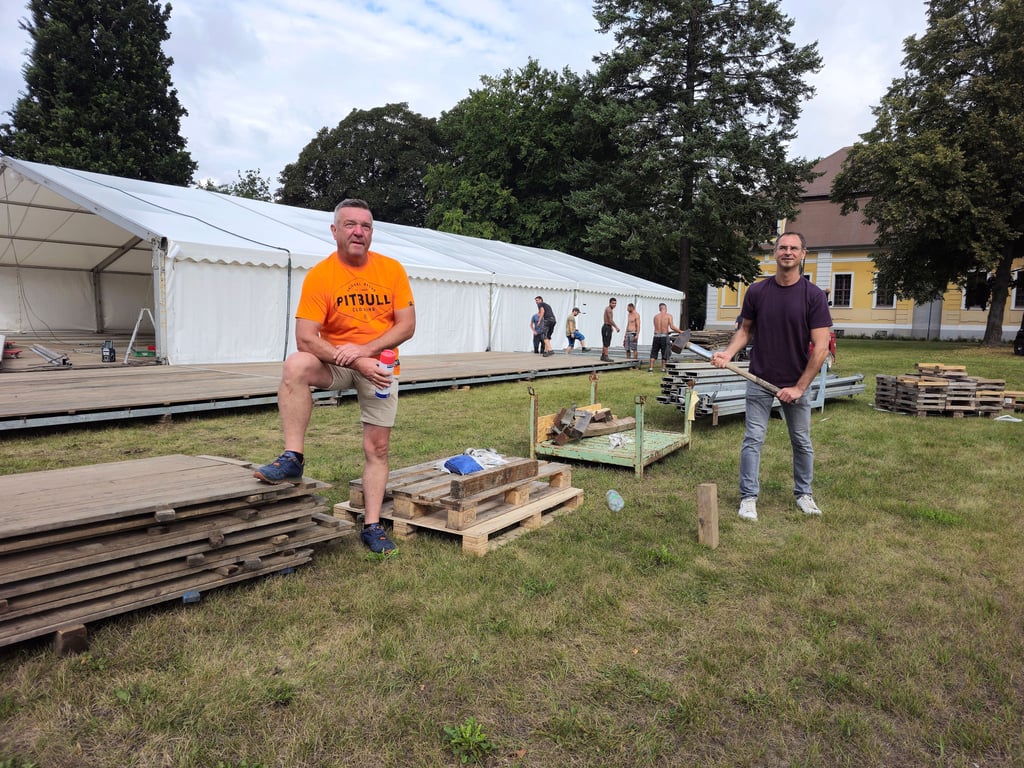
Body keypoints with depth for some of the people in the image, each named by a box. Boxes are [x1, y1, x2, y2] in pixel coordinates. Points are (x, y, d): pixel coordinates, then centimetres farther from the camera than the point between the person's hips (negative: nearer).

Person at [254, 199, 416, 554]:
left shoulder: (391, 270, -6)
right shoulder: (319, 275, -12)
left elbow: (407, 325, -8)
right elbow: (305, 338, -19)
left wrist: (364, 349, -22)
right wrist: (357, 363, -28)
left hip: (379, 365, 1)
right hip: (337, 362, -1)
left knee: (377, 448, 2)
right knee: (296, 365, -33)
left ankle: (372, 525, 14)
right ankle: (293, 459, -25)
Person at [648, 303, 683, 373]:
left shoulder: (655, 316, 9)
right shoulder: (669, 316, -2)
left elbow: (657, 327, 11)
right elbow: (672, 327, -11)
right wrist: (680, 331, 0)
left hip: (656, 336, 3)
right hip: (664, 337, -3)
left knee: (654, 353, 10)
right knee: (665, 354, 8)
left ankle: (651, 368, 4)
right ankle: (663, 369, 7)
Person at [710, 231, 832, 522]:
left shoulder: (813, 295, -9)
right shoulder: (757, 291, -3)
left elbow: (820, 347, -11)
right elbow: (745, 329, 8)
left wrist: (800, 387, -14)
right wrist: (728, 352, -12)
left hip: (796, 383, 0)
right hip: (760, 379, 1)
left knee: (802, 442, 12)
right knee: (753, 439, 0)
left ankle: (804, 493, 30)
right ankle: (748, 497, 10)